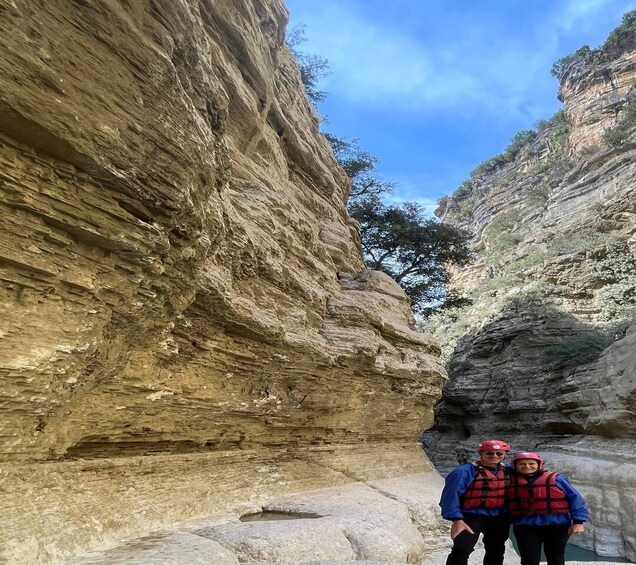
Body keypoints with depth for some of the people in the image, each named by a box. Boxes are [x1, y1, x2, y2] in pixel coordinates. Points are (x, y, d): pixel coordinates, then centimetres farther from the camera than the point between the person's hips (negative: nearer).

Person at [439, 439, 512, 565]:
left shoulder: (508, 472, 3)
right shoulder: (464, 471, -16)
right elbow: (450, 496, -18)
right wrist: (457, 519, -23)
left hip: (500, 519, 6)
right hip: (471, 517, -6)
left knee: (496, 552, 20)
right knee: (462, 550, -19)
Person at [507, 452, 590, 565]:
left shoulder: (555, 479, 1)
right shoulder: (511, 480, 5)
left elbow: (575, 498, -1)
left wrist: (578, 521, -7)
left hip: (557, 524, 0)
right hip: (525, 526, 0)